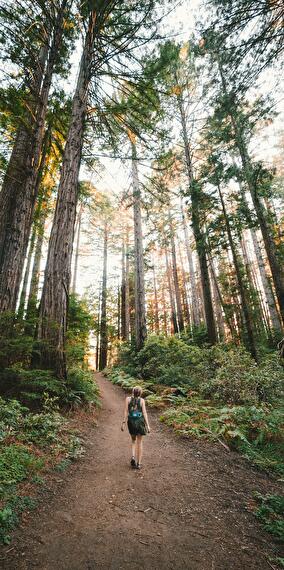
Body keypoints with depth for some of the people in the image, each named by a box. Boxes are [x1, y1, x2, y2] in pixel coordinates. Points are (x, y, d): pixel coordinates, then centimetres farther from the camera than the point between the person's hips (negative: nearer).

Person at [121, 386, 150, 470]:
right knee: (139, 442, 14)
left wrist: (123, 423, -3)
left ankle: (133, 456, 3)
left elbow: (126, 411, -6)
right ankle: (139, 463, 16)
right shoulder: (142, 400, -4)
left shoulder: (128, 399, -2)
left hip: (131, 421, 1)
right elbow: (144, 413, -7)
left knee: (133, 440, 23)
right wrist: (147, 425, -5)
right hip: (140, 421, -1)